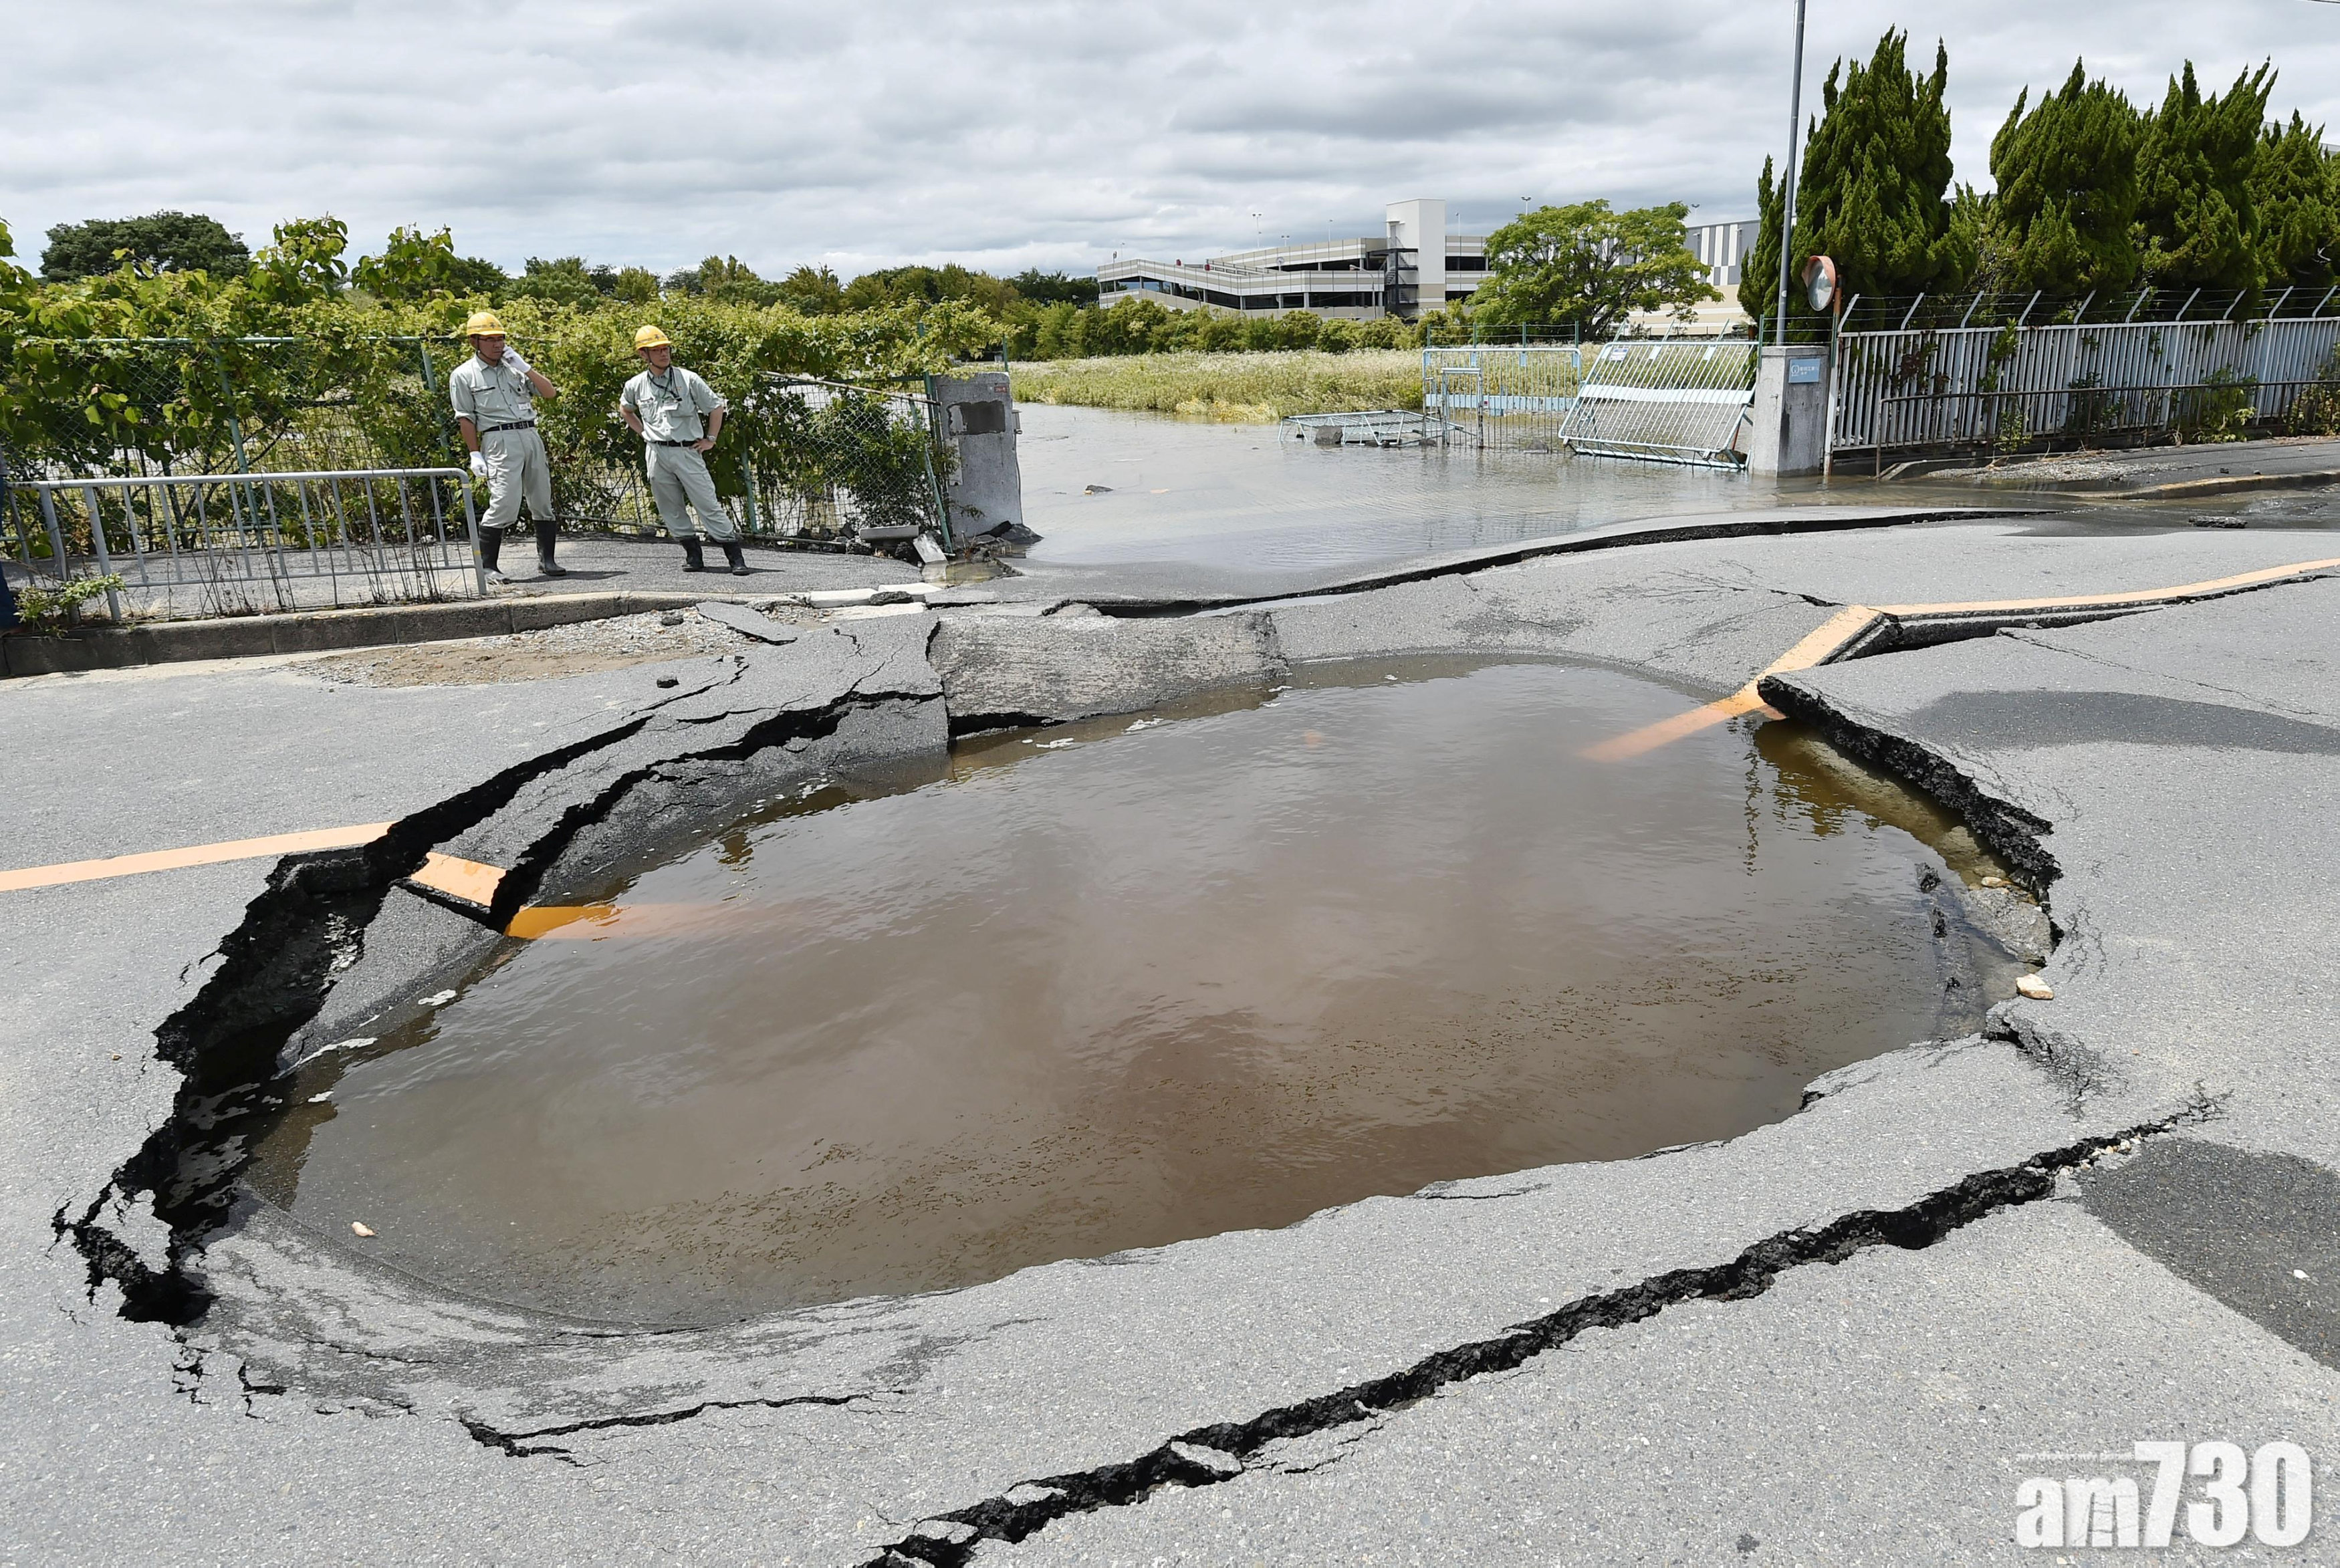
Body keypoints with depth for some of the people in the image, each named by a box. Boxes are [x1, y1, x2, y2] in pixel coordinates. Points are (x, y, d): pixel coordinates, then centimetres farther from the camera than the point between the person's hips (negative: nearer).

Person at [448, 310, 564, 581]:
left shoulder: (514, 366, 16)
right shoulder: (464, 375, 3)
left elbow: (550, 392, 10)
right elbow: (465, 417, 0)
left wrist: (525, 368, -2)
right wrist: (475, 454, -7)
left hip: (531, 435, 5)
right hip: (500, 441, -5)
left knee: (543, 503, 7)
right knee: (504, 505, -13)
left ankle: (546, 560, 18)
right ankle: (487, 566, -4)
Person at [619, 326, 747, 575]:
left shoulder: (688, 379, -3)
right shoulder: (636, 385, 6)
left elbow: (716, 407, 5)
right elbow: (625, 408, 27)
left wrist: (710, 440, 1)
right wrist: (642, 432, 15)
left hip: (687, 450, -3)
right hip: (656, 454, 3)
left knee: (708, 504, -8)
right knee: (671, 510, 5)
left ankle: (735, 557, -8)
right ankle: (694, 554, 15)